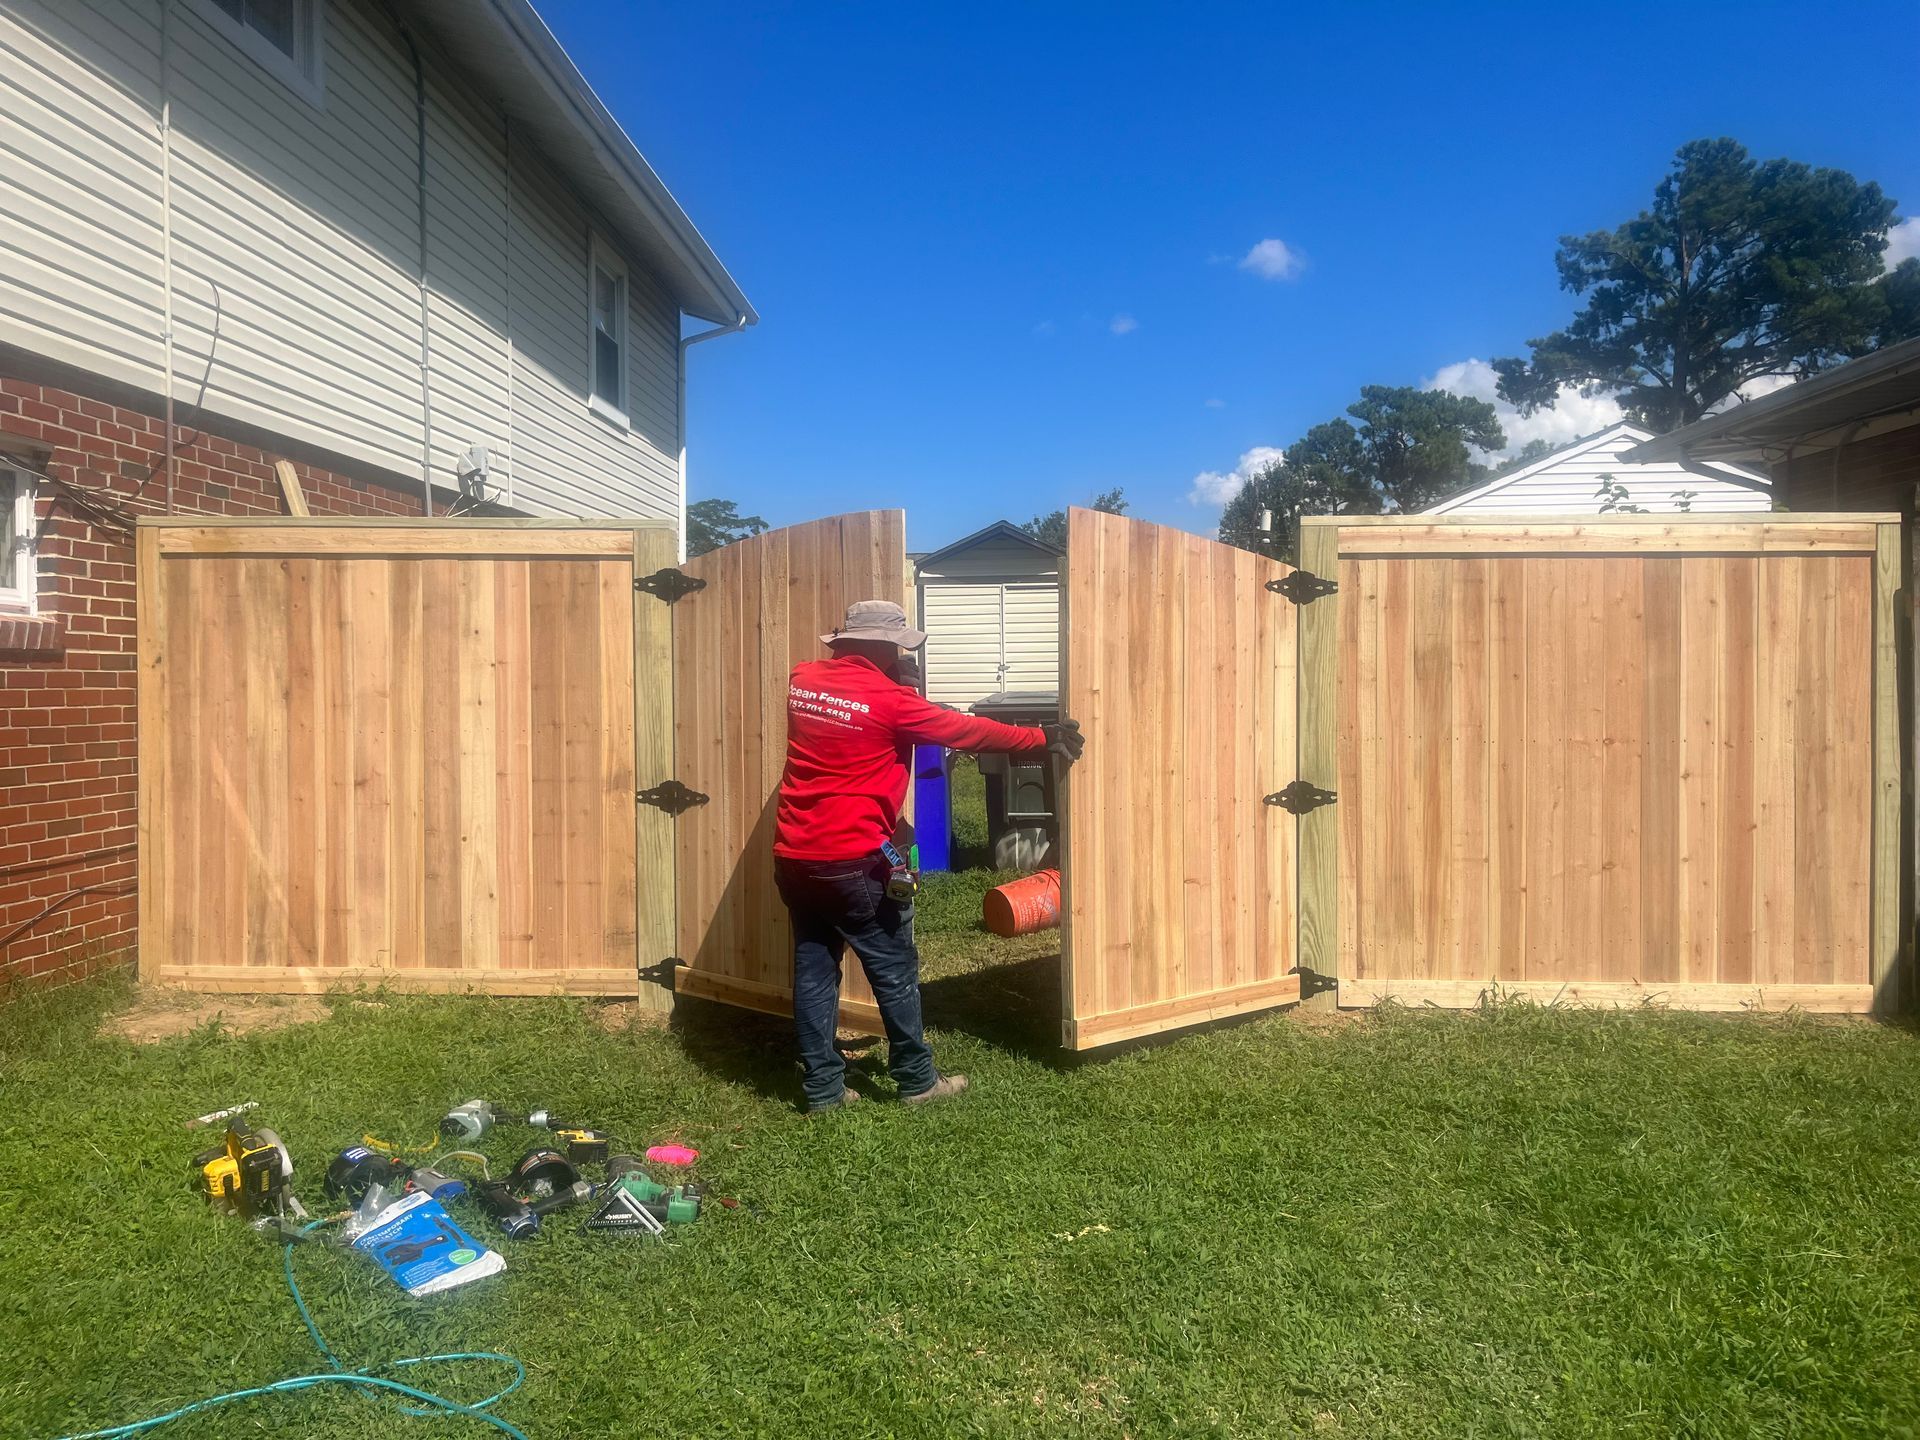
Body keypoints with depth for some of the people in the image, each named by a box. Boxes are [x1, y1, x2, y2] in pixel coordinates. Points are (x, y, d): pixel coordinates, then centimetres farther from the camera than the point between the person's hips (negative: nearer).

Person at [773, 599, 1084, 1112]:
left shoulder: (801, 680, 5)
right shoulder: (888, 699, -11)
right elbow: (967, 730, -4)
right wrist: (1039, 737, 6)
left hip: (793, 856, 6)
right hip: (853, 859, -6)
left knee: (814, 968, 12)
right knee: (894, 971, 8)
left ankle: (823, 1088, 18)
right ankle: (917, 1080, 19)